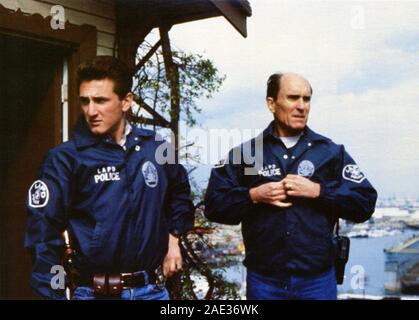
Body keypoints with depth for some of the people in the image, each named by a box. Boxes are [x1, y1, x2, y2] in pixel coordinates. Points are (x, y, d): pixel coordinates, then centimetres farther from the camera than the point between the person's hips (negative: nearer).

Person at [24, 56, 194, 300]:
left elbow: (180, 192, 22)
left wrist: (173, 237, 12)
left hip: (153, 289, 4)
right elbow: (44, 235, -13)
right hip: (93, 291, -3)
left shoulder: (156, 148, 2)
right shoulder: (65, 159, -9)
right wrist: (52, 293, -17)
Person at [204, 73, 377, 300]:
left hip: (317, 280, 0)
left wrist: (317, 191, -13)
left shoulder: (331, 152, 5)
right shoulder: (245, 153, 4)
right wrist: (254, 195, -13)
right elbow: (213, 205, 1)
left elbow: (365, 202, -2)